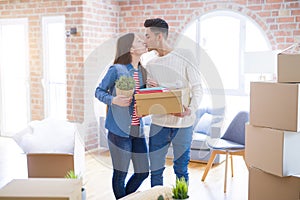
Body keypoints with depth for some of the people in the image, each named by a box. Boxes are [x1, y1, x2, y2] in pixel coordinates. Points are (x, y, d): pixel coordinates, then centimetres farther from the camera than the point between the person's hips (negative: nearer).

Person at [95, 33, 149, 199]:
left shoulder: (142, 71, 10)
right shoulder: (116, 70, -9)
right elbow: (99, 92, -3)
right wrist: (113, 100, -22)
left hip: (137, 130, 7)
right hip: (119, 130, -6)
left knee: (143, 172, 12)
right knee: (120, 173, 5)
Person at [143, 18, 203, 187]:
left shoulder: (185, 56, -2)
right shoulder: (150, 65, 11)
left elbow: (197, 88, -4)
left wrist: (191, 109, -20)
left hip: (183, 124, -3)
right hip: (158, 123, 4)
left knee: (181, 170, 7)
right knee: (155, 170, 7)